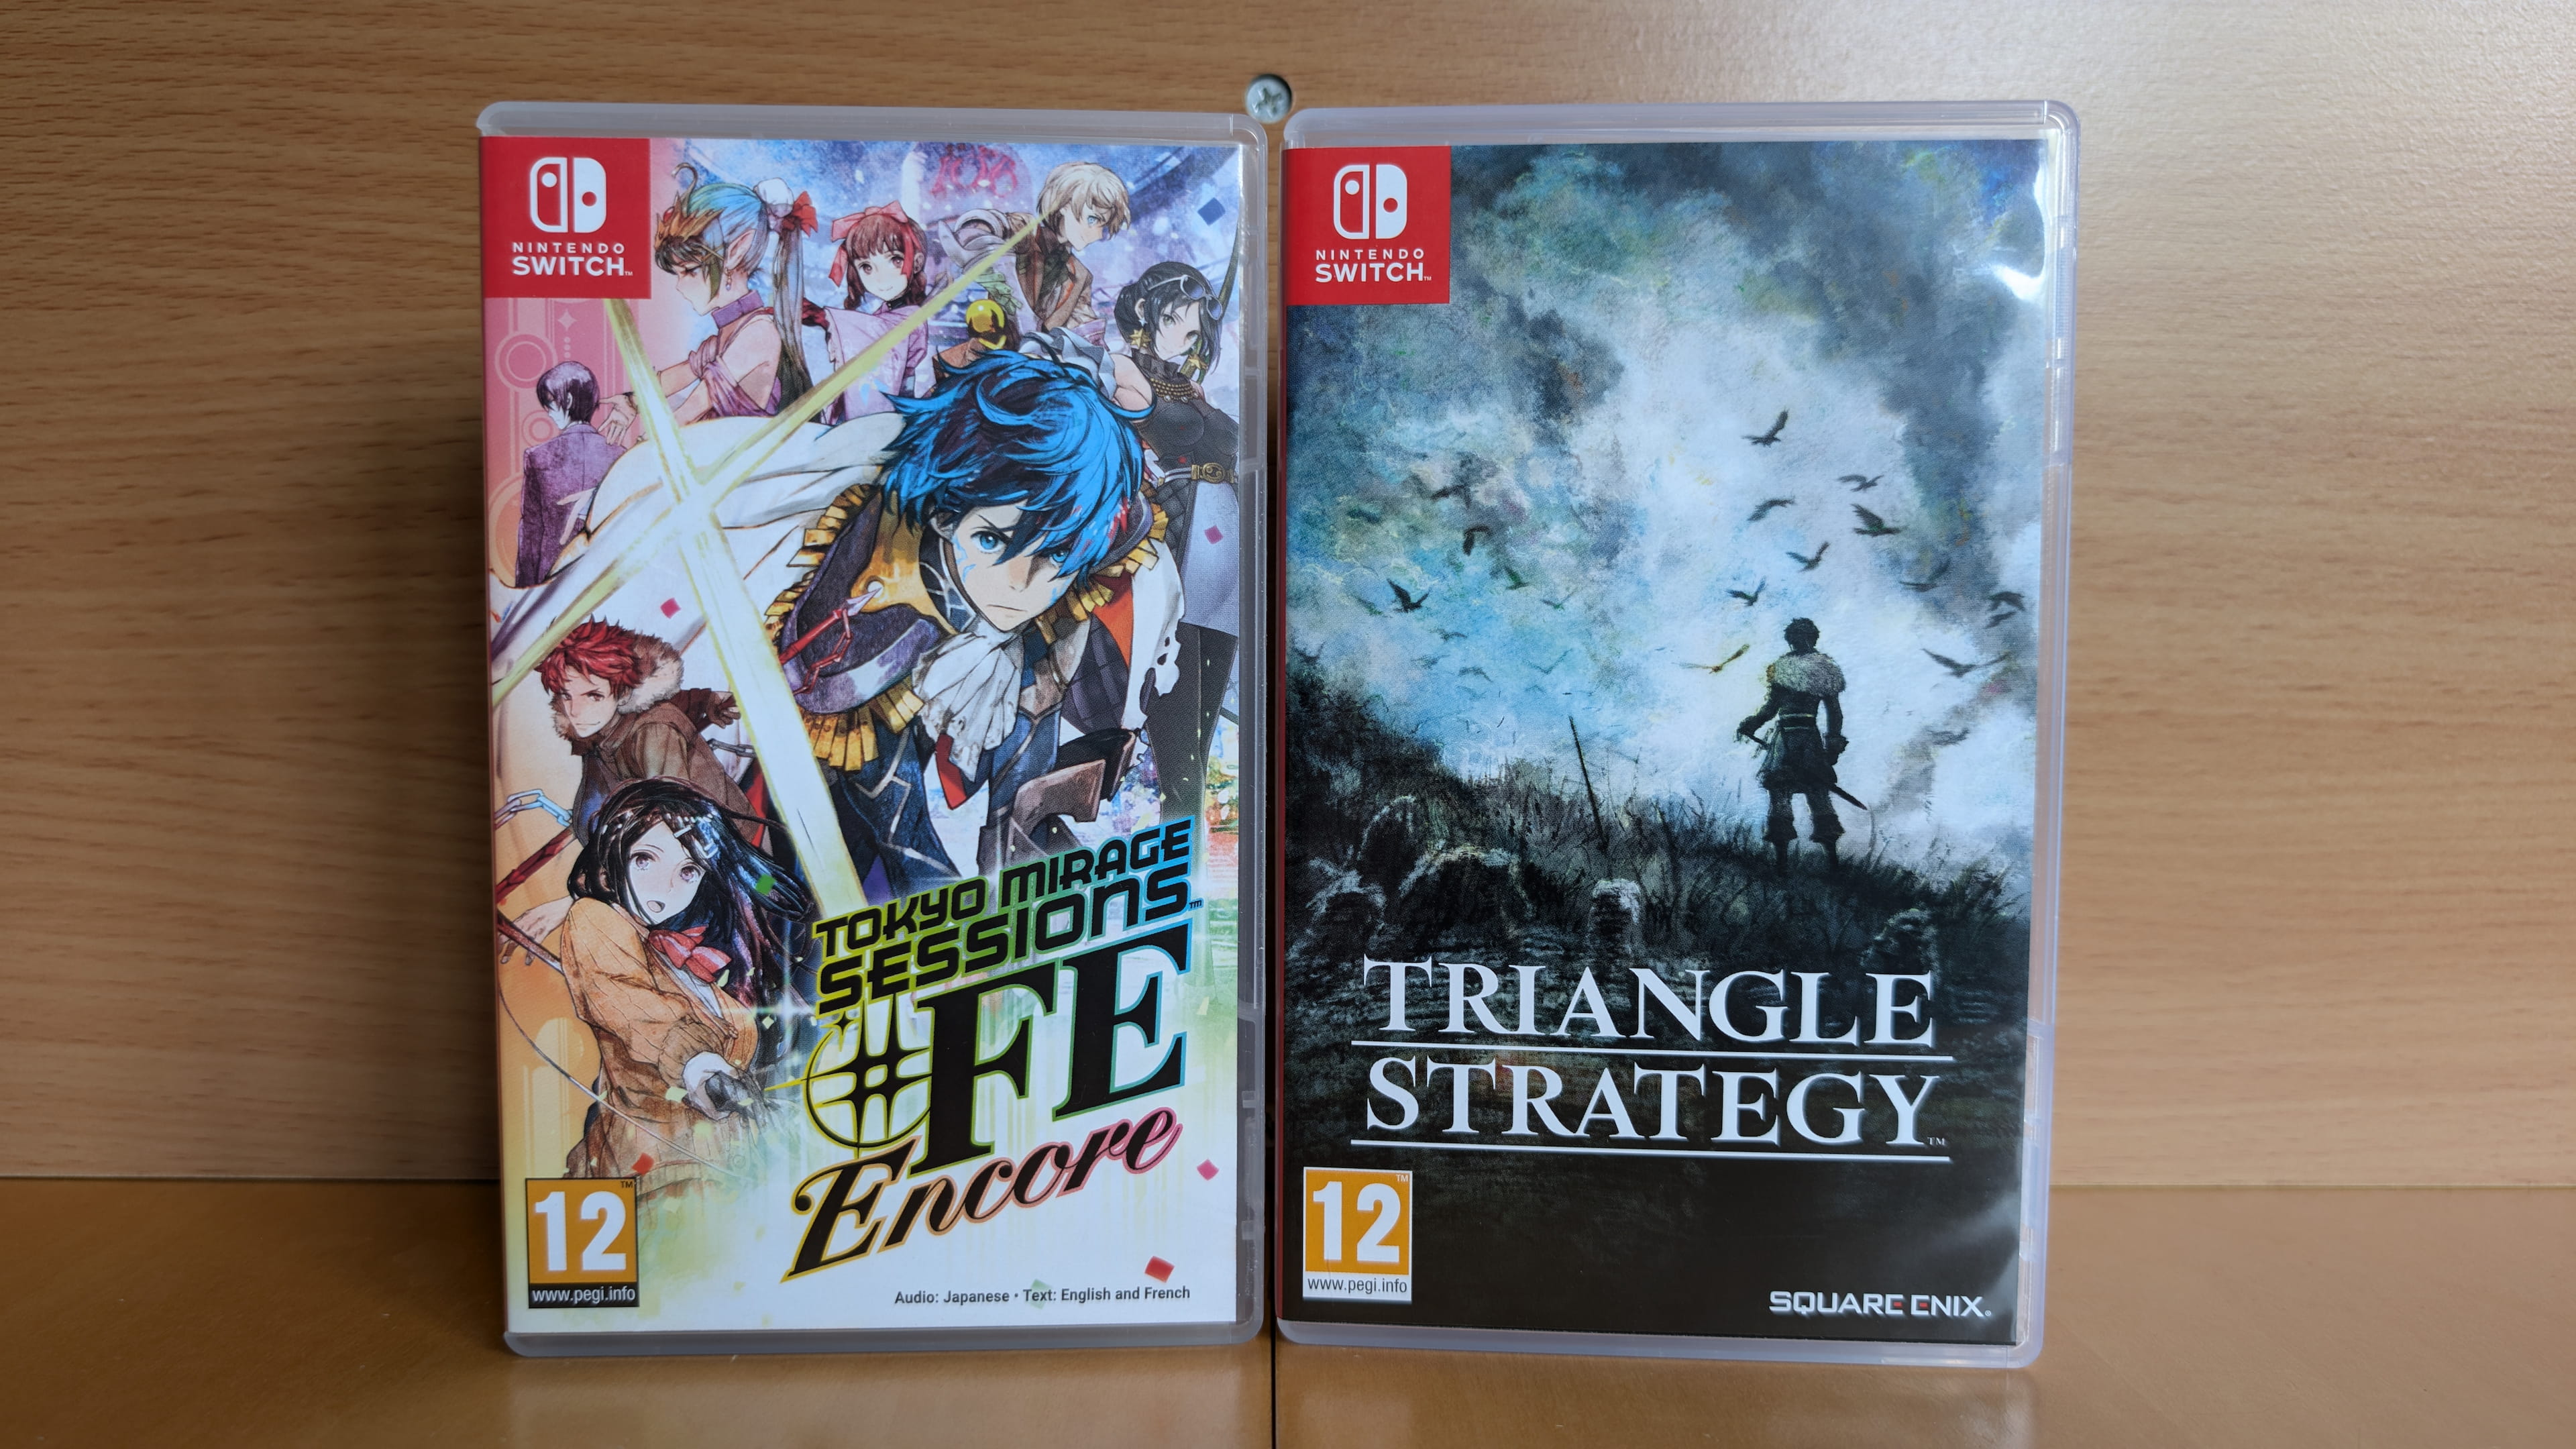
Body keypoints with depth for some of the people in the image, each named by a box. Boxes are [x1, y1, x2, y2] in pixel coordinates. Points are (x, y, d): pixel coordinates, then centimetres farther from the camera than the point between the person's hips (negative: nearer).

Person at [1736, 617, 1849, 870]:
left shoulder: (1781, 667, -3)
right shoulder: (1826, 667, 7)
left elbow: (1770, 708, -4)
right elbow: (1834, 712, 6)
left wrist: (1749, 725, 11)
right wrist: (1833, 743, 11)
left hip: (1785, 738, -3)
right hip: (1812, 740, 3)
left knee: (1780, 795, 2)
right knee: (1819, 796, 10)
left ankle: (1781, 857, -1)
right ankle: (1831, 855, 6)